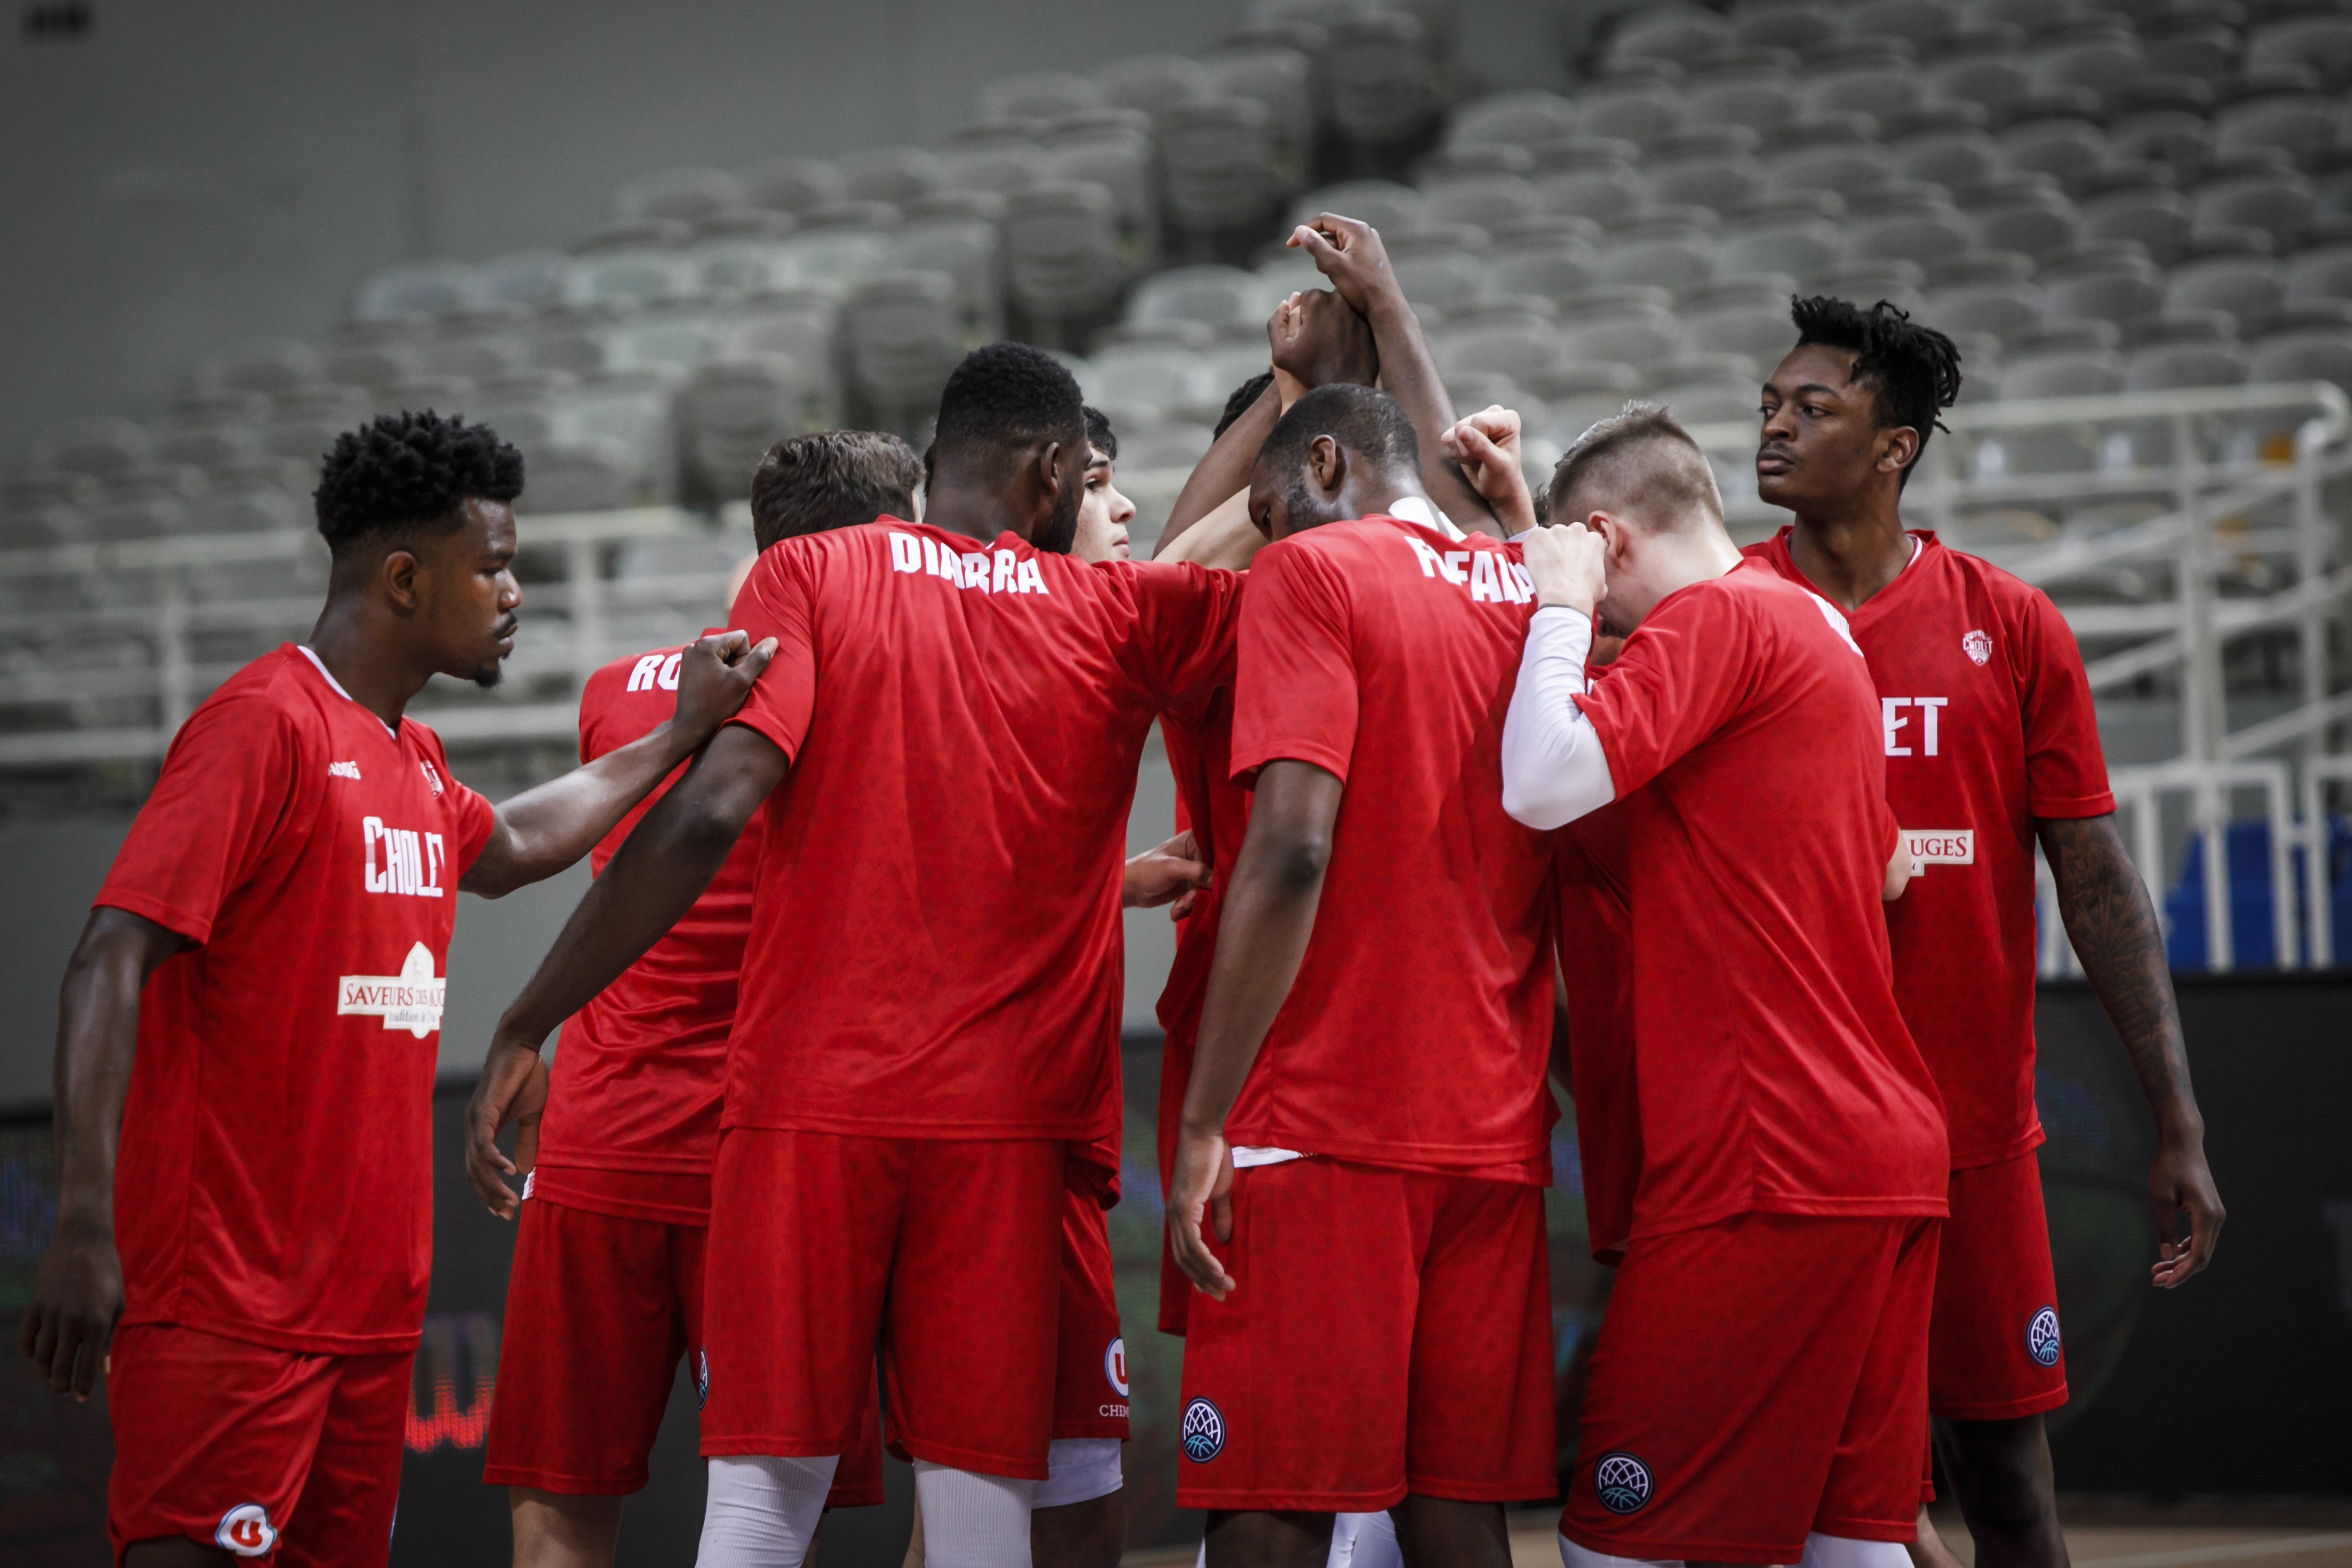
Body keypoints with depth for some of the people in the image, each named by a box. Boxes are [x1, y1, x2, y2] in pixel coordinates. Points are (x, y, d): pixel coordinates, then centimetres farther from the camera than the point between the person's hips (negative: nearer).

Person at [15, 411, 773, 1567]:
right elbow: (111, 961, -17)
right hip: (228, 1292, -9)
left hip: (368, 1295, 9)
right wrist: (84, 1224, -26)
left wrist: (680, 735, 39)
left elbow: (504, 851, 41)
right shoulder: (264, 723, -11)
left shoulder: (412, 757, 17)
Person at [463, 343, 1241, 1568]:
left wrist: (527, 1024, -9)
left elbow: (712, 809, -10)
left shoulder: (812, 575, 2)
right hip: (1004, 1122, 0)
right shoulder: (1119, 617, 5)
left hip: (804, 1108, 0)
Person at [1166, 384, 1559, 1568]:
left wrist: (1205, 1122, -14)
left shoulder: (1312, 573, -3)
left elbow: (1292, 846, -14)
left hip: (1322, 1125, -6)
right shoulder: (1533, 594, 15)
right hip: (1494, 1134, 6)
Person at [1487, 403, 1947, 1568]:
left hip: (1772, 1167, -10)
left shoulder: (1714, 618, -8)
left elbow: (1546, 783, -21)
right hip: (1892, 1151, 10)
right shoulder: (1819, 629, 21)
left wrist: (1560, 608, -5)